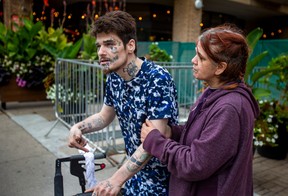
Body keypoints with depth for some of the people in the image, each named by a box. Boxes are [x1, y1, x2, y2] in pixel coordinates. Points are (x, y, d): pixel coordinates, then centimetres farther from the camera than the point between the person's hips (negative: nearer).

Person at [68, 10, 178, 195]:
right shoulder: (114, 77, -3)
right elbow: (105, 116, 11)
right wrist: (78, 127, -8)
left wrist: (116, 179, -32)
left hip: (161, 178, -6)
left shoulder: (158, 79, -25)